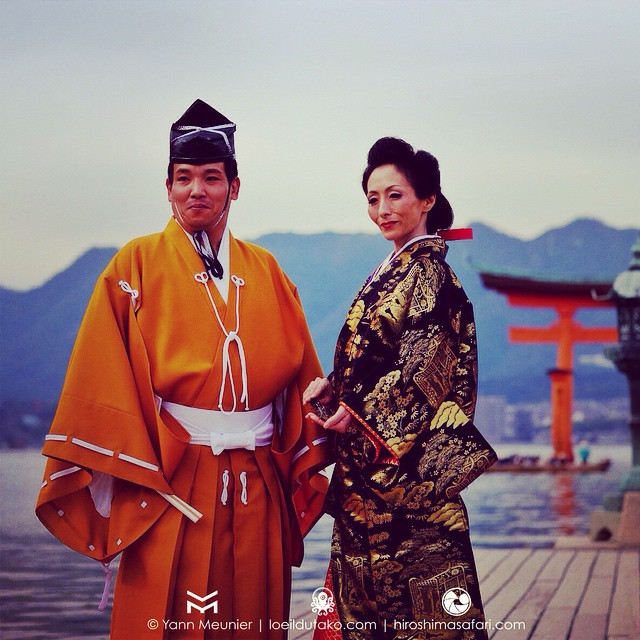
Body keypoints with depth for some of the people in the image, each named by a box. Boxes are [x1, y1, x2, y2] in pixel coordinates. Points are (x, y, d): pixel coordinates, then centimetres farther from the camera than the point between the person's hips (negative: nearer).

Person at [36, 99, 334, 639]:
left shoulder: (265, 272, 10)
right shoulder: (138, 266, -1)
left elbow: (300, 372, 9)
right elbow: (101, 380, -5)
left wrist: (306, 469, 2)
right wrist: (120, 475, -11)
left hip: (258, 485, 4)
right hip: (172, 483, -3)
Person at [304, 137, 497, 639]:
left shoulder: (428, 272, -11)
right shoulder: (394, 269, 16)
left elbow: (423, 370, -16)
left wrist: (360, 412, -18)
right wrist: (333, 388, 0)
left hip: (403, 466, -9)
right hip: (369, 468, 9)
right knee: (365, 597, 12)